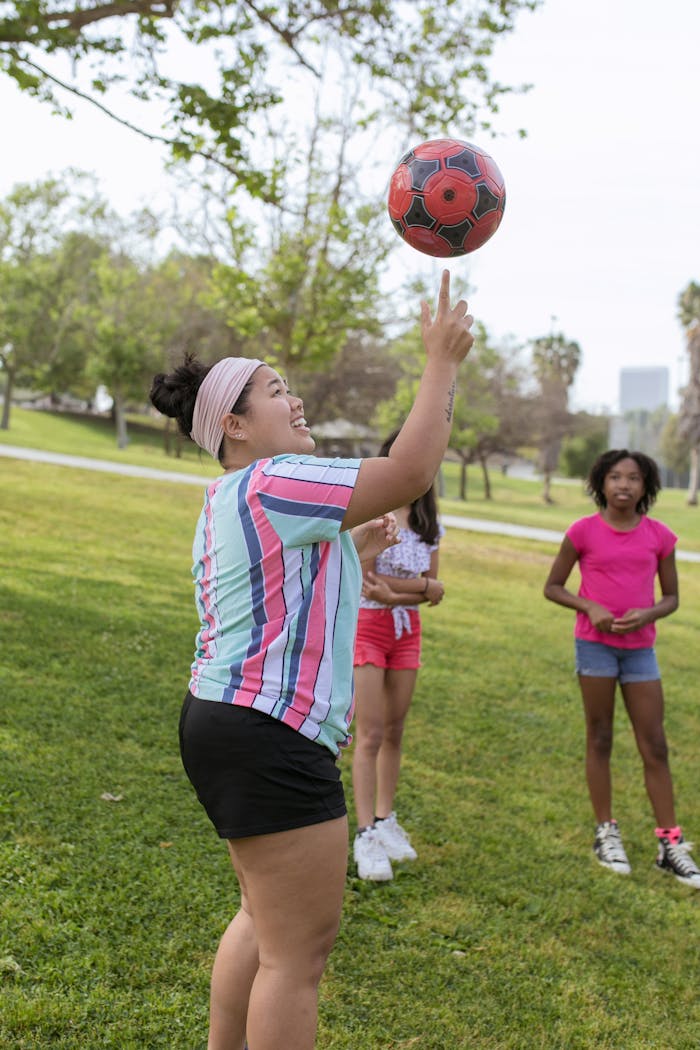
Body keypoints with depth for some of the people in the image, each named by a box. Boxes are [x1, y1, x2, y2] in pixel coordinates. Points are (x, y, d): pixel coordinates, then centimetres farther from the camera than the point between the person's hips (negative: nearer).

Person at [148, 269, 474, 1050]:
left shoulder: (229, 502, 18)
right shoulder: (271, 485, -15)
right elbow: (410, 471, -21)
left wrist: (352, 552, 22)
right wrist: (442, 363, -12)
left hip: (224, 718, 11)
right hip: (270, 740, -11)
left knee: (266, 915, 26)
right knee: (300, 949, -2)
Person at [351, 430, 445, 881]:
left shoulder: (429, 524, 7)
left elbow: (433, 591, 6)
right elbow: (365, 582, -15)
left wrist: (392, 591, -12)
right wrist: (423, 585, -11)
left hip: (407, 629, 5)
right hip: (367, 626, -5)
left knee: (395, 732, 9)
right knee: (370, 734, -6)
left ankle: (386, 821, 22)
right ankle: (366, 835, 0)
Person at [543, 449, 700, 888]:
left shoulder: (659, 535, 1)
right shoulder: (583, 531, -4)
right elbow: (553, 586, 2)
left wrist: (647, 614, -14)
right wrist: (590, 608, -14)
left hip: (640, 647, 2)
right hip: (595, 643, -2)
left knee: (655, 745, 3)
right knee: (600, 739, 7)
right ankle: (607, 833, 18)